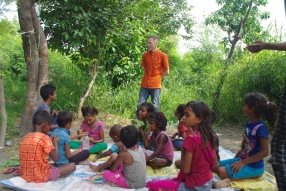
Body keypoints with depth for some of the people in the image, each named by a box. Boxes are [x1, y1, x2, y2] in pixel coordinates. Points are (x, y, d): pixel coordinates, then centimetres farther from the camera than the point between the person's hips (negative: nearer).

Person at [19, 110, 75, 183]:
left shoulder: (25, 137, 5)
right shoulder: (44, 138, -18)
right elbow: (55, 158, -14)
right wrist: (55, 143, 2)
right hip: (40, 176, -7)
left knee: (51, 165, 35)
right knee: (72, 166, 0)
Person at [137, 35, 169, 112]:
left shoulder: (163, 55, -5)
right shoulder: (145, 55, 7)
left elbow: (166, 72, 0)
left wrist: (156, 78, 0)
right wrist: (148, 77, 5)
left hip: (155, 85, -4)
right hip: (145, 85, 4)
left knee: (155, 107, 2)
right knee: (140, 105, 3)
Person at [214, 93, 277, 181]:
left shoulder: (261, 128, -21)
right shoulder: (249, 122, 4)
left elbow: (264, 152, -23)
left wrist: (243, 162, -21)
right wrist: (236, 158, 12)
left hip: (254, 166, -8)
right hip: (242, 159, 8)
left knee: (222, 172, -24)